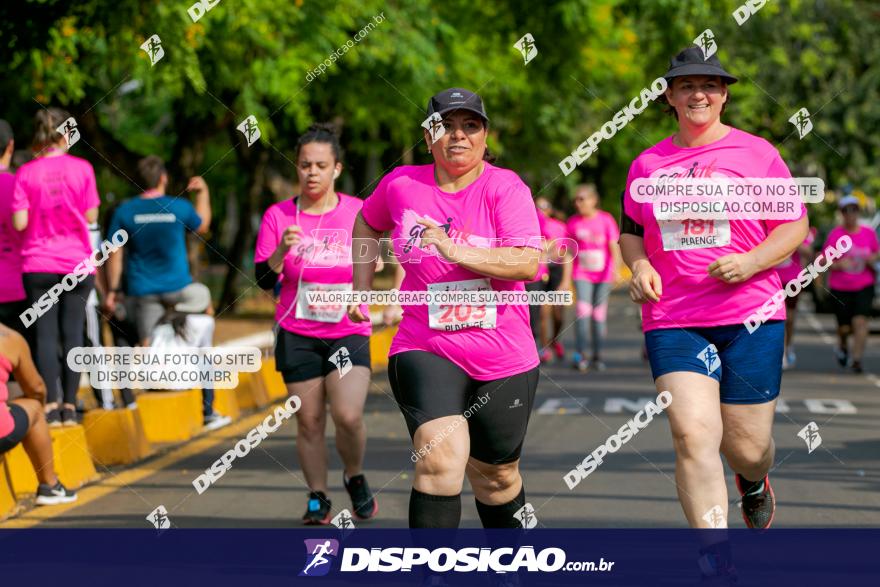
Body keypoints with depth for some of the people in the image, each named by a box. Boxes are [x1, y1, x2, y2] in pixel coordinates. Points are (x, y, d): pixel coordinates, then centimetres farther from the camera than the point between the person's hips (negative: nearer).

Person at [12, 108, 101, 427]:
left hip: (38, 265, 0)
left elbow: (19, 223, -8)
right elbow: (91, 216, -2)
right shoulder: (81, 168, -5)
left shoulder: (26, 173, -4)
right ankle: (69, 406, 7)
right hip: (77, 262, 0)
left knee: (45, 332, 3)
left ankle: (51, 405, -4)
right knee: (72, 332, 6)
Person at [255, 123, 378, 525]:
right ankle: (318, 499, 17)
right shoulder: (278, 216, 0)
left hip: (349, 332, -1)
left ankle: (355, 478, 12)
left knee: (348, 415, -16)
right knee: (309, 421, 1)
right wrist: (281, 251, -20)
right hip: (298, 335, 1)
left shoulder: (359, 212, 0)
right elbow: (264, 281, -2)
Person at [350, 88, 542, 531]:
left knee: (496, 475, 14)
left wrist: (456, 250, -28)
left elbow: (528, 262, -20)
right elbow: (368, 223, 24)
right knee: (441, 458, -24)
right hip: (426, 349, 0)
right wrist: (361, 284, 18)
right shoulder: (401, 184, 1)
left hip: (503, 357, 0)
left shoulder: (505, 187, -6)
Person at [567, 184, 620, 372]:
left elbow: (614, 248, -7)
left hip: (603, 274, -1)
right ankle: (581, 356, -14)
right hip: (582, 275, 1)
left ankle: (597, 356, 14)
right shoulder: (573, 222, 2)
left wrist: (615, 270, -21)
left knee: (599, 315, 4)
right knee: (583, 311, -14)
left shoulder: (606, 220, -5)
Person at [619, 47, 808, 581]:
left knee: (746, 447, 3)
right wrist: (639, 264, 2)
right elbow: (630, 230, 24)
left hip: (750, 316, -1)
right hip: (673, 320, 1)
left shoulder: (756, 153, 3)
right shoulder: (647, 163, 11)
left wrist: (751, 261, -13)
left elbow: (795, 226, 5)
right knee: (693, 433, -17)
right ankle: (718, 566, -15)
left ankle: (755, 483, 43)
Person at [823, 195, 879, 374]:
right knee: (844, 327, 6)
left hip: (864, 286, 1)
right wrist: (838, 265, -22)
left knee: (860, 321, -16)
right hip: (840, 287, -1)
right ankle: (842, 346, 40)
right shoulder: (835, 234, -6)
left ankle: (856, 359, -14)